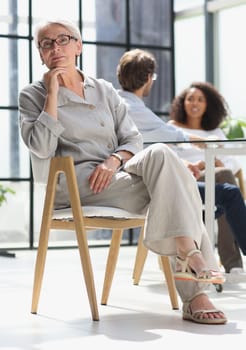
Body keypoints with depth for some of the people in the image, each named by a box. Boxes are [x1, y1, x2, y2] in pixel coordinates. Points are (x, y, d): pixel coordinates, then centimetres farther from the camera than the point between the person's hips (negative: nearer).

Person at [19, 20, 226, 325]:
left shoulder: (104, 90, 19)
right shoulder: (32, 96, 8)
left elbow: (133, 140, 14)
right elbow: (41, 149, -9)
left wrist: (114, 160, -8)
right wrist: (53, 94, -10)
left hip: (117, 174, 4)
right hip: (75, 183, -4)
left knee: (159, 153, -30)